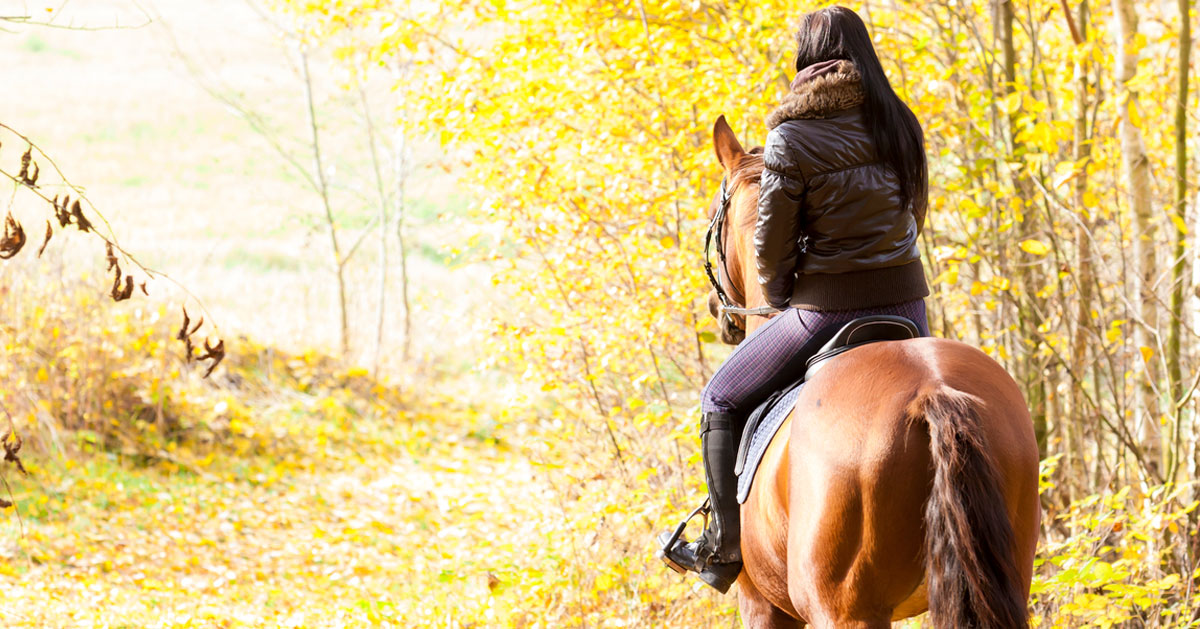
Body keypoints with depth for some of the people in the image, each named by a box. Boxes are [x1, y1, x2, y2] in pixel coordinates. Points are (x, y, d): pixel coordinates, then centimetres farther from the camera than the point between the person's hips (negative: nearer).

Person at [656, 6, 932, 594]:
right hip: (906, 304, 5)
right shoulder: (902, 124, 4)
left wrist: (779, 297, 13)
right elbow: (913, 217, 13)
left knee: (722, 401, 13)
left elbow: (771, 244, -7)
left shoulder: (791, 139, -12)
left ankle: (724, 552, 14)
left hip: (826, 308, -5)